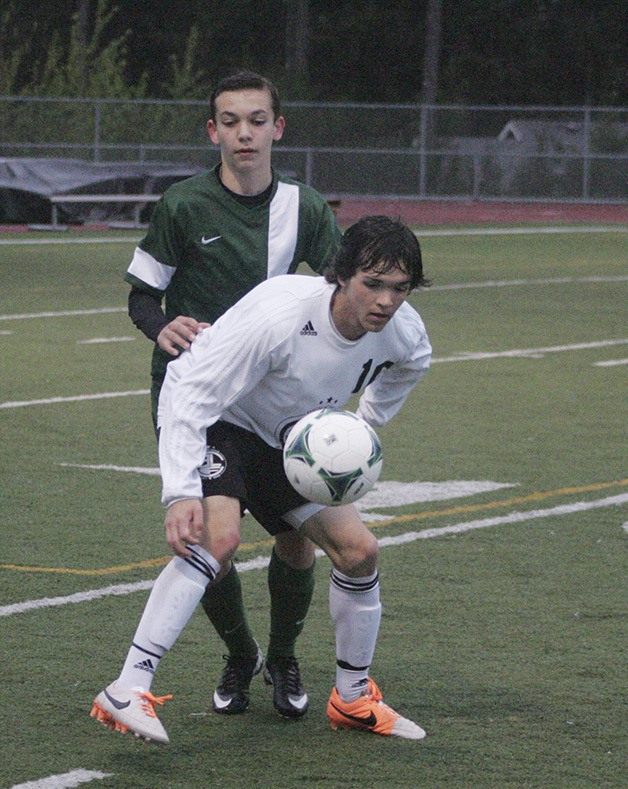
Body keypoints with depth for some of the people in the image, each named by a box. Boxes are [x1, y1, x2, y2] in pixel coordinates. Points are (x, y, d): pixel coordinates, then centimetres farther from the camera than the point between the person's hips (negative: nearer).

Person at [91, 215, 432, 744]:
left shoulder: (403, 334, -14)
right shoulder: (279, 314, -36)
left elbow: (412, 363, 16)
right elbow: (190, 395, -32)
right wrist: (181, 494, -38)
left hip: (284, 441, 7)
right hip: (211, 422, -7)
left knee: (358, 551, 0)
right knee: (218, 537, -31)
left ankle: (353, 700, 22)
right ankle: (126, 693, -33)